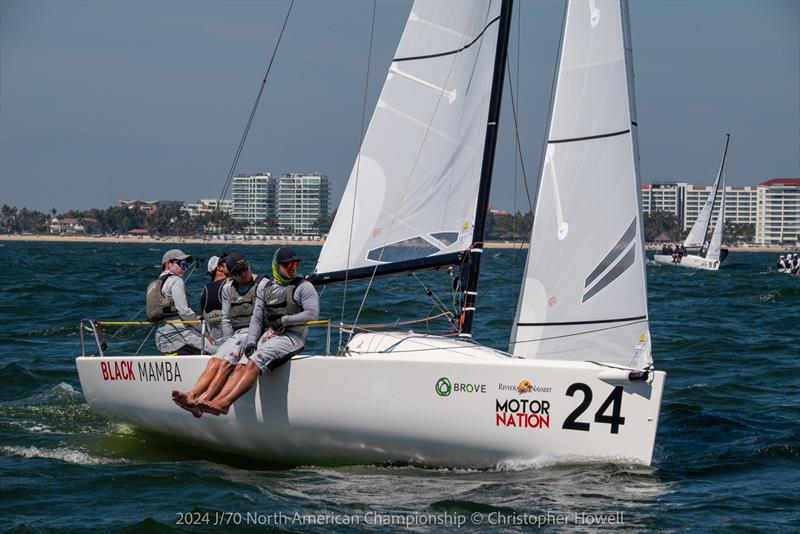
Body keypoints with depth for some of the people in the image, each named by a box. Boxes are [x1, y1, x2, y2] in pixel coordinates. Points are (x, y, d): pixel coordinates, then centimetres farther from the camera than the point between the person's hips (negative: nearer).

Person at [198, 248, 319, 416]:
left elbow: (312, 313, -8)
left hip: (291, 337, -6)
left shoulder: (303, 287, 3)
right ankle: (216, 400, -33)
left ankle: (224, 403, -37)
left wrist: (284, 320, -11)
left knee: (254, 364, -27)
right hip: (267, 336, 6)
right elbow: (257, 318, 15)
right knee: (242, 366, -18)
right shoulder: (265, 288, 19)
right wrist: (251, 342, 0)